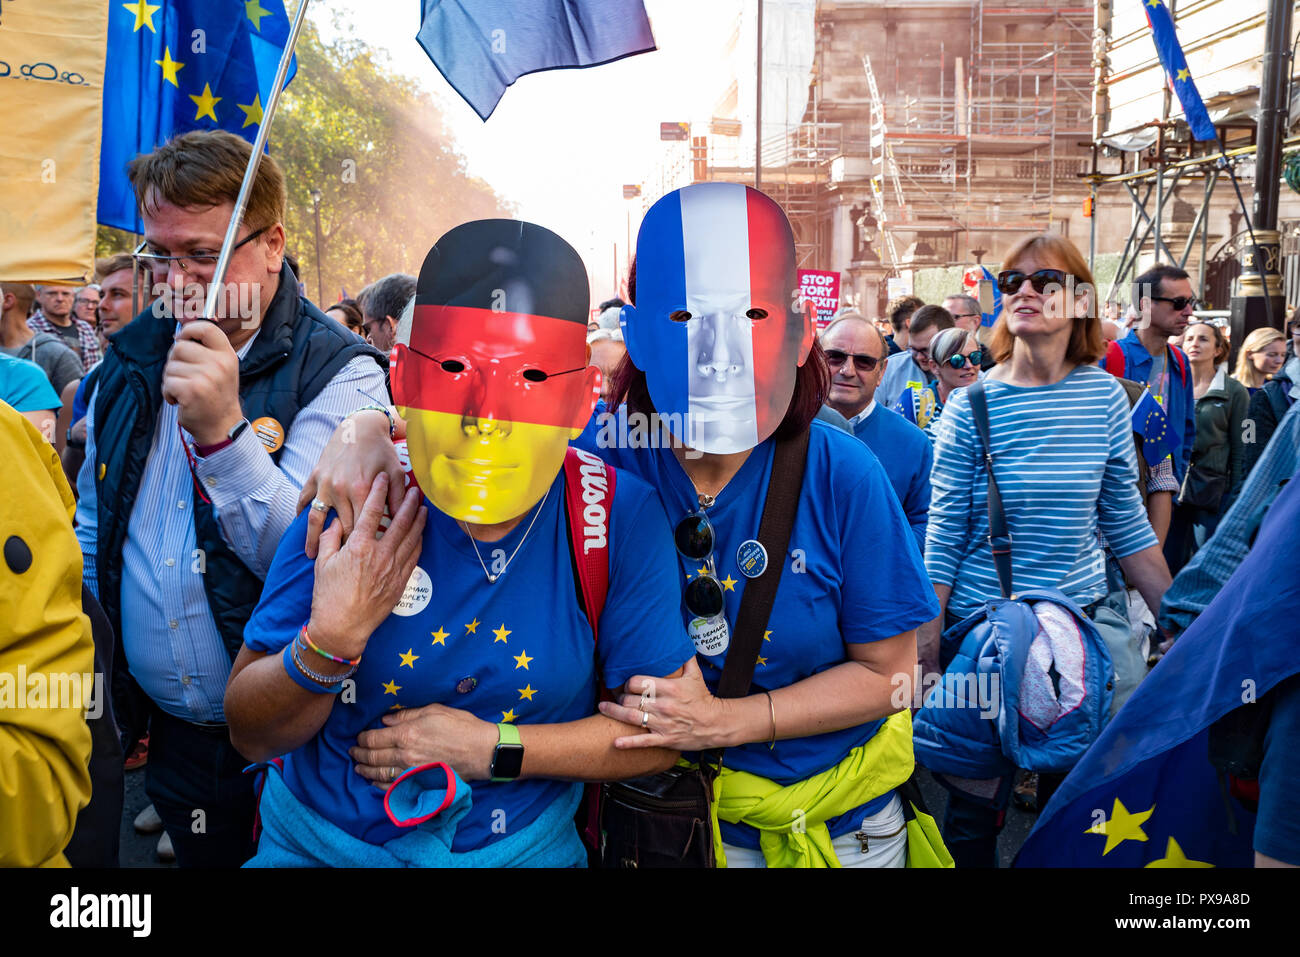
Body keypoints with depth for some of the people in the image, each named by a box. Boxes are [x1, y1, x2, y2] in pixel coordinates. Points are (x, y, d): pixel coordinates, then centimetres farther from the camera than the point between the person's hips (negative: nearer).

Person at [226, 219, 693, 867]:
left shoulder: (623, 519, -19)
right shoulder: (352, 505, -15)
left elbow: (661, 729, -12)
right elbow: (251, 735, -6)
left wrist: (493, 749, -18)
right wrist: (329, 638, -26)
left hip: (523, 847, 5)